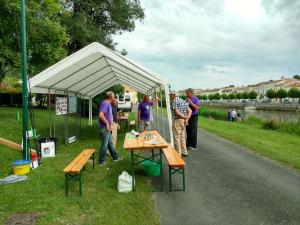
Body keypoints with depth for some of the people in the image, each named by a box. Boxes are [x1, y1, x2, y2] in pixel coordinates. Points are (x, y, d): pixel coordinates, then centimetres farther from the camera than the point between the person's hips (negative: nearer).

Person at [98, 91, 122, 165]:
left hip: (107, 128, 10)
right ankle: (101, 161, 10)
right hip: (104, 128, -10)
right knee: (104, 144, -1)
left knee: (110, 143, 18)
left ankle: (115, 157, 29)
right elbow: (101, 115, -29)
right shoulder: (105, 103, -18)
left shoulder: (109, 104, 12)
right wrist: (107, 124, -21)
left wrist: (110, 124, 6)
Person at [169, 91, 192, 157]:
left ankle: (178, 153, 5)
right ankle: (184, 152, 21)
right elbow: (190, 111, 7)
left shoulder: (175, 101, -10)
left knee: (176, 137, 0)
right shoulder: (183, 101, 14)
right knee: (182, 136, 16)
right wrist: (187, 119, -4)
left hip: (177, 121, -8)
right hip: (183, 121, 8)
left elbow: (177, 112, -21)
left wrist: (184, 117, -9)